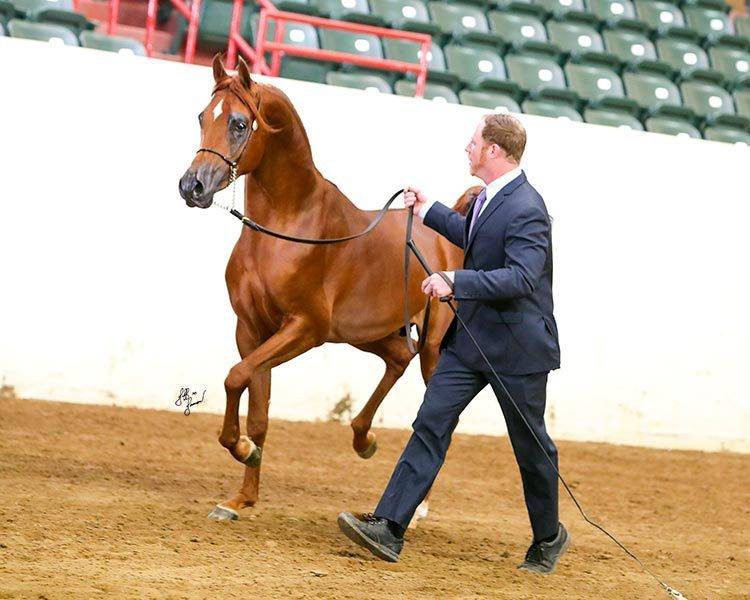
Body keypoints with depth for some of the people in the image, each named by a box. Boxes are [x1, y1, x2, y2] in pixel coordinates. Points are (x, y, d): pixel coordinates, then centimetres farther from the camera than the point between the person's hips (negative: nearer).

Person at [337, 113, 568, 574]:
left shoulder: (525, 209, -22)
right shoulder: (489, 198, 7)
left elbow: (521, 277, -31)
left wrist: (455, 281, -35)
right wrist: (431, 212, 27)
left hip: (517, 345, -8)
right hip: (471, 337, 8)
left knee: (531, 446, 8)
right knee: (431, 424, -2)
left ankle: (549, 538, 29)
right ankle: (389, 528, -6)